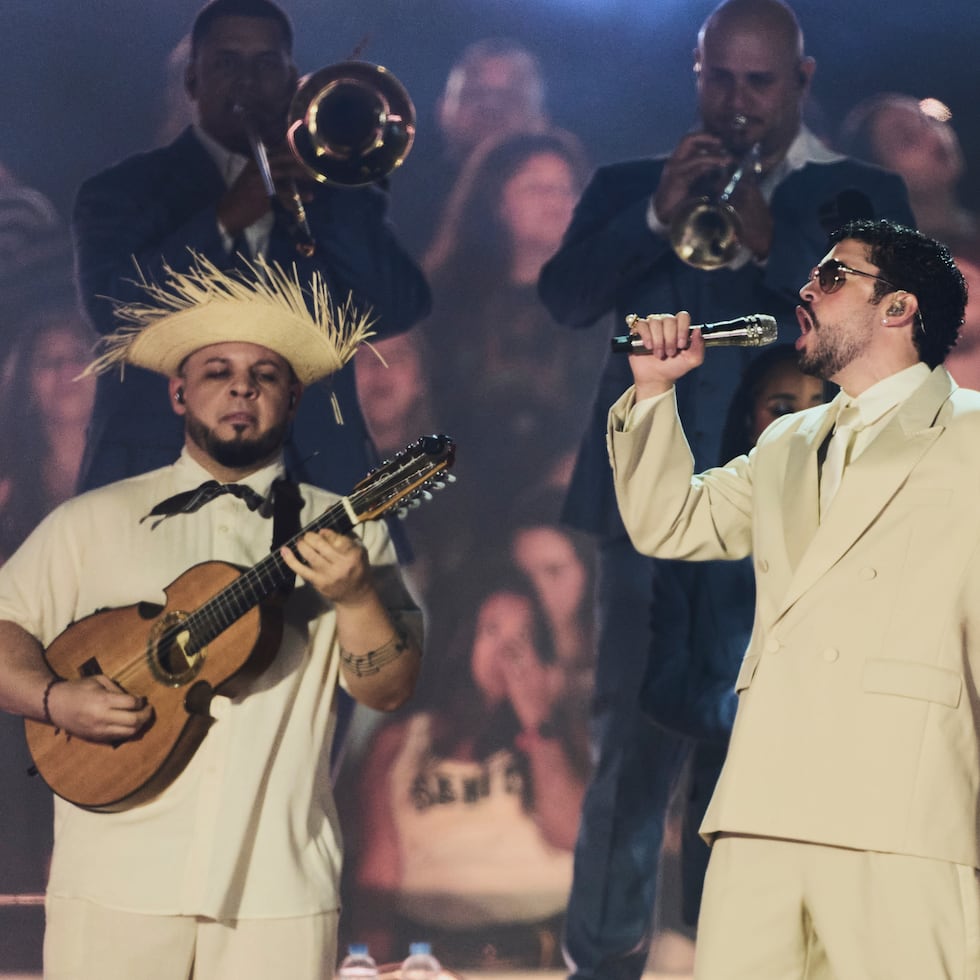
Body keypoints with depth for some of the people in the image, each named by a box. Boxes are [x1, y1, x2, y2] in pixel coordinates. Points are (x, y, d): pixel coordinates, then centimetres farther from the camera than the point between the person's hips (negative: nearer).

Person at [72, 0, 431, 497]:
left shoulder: (338, 190, 16)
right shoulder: (123, 191, 9)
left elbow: (399, 310, 2)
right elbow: (114, 309, -9)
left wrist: (321, 189, -6)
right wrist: (226, 219, -14)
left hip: (317, 475, 2)